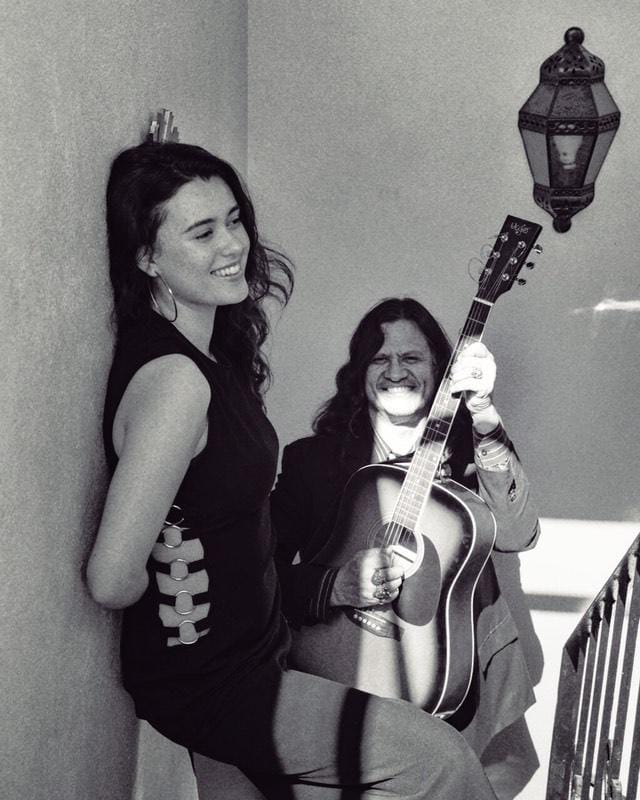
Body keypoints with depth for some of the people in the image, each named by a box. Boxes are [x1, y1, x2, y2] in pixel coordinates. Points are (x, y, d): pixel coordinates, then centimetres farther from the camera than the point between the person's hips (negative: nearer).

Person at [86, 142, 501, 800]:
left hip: (254, 642, 9)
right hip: (205, 684, -9)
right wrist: (174, 583, -12)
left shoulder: (210, 348, 2)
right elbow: (112, 581, -30)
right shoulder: (173, 378, -28)